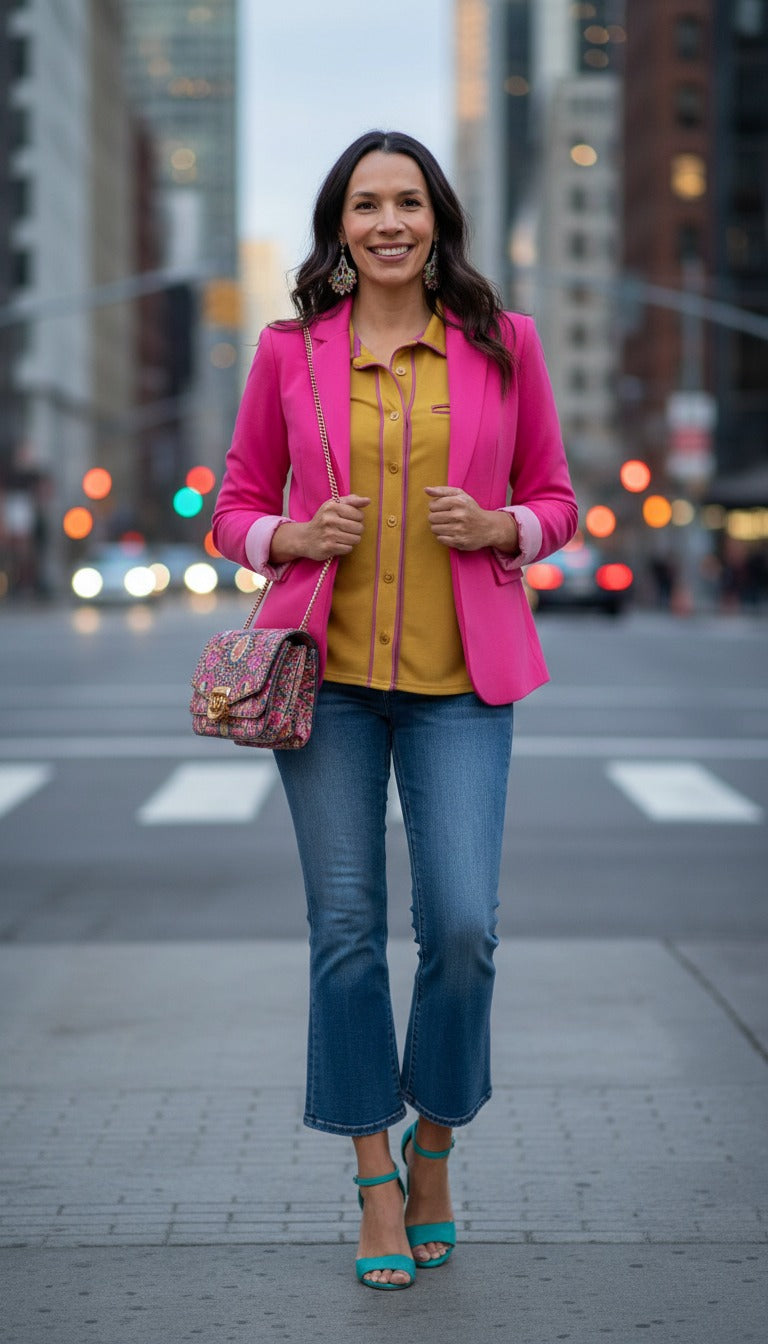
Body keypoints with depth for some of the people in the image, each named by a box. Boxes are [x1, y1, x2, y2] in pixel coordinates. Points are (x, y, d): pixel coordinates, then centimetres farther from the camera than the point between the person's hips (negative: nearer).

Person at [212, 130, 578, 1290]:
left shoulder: (504, 344, 4)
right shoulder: (291, 352, 4)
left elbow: (554, 500, 11)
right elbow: (237, 506, 11)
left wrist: (497, 525, -10)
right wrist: (296, 535, -10)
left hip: (458, 678, 0)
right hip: (327, 670, 0)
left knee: (462, 925, -8)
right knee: (346, 928, 1)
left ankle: (434, 1147, 18)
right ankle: (377, 1187, 14)